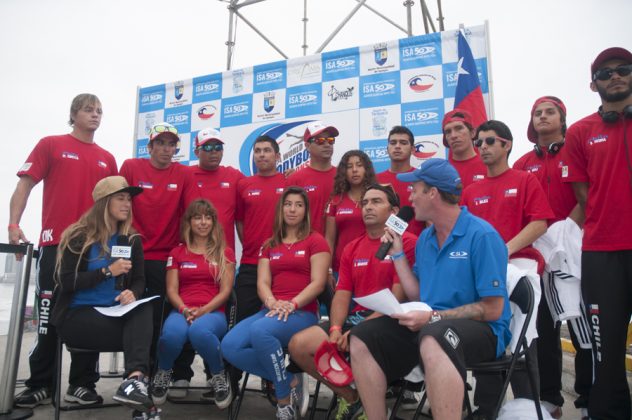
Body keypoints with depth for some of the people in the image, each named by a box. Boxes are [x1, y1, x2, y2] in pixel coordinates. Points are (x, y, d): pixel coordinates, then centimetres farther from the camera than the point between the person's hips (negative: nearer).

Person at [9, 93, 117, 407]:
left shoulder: (107, 159, 14)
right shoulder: (51, 145, 5)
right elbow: (25, 183, -1)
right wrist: (14, 224, -12)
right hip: (55, 244, -3)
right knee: (49, 315, 3)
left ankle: (82, 384, 16)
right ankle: (41, 385, 15)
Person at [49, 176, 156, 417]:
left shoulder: (132, 240, 11)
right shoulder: (78, 237, 0)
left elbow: (139, 280, 9)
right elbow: (66, 282, -9)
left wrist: (133, 293, -15)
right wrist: (107, 271, -17)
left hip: (115, 314, 4)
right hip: (77, 315, -3)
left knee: (143, 310, -32)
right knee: (141, 332, -28)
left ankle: (135, 379, -45)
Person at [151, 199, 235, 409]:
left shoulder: (225, 253, 11)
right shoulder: (177, 253, 15)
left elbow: (225, 291, 3)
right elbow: (171, 290, 8)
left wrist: (203, 310, -13)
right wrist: (184, 309, -12)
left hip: (213, 312, -1)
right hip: (182, 311, 2)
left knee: (200, 331, -39)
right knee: (172, 334, -36)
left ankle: (219, 376, -9)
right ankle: (163, 373, 2)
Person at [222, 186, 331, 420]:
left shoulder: (316, 241, 5)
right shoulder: (269, 246, 19)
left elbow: (318, 283, -5)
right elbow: (262, 282, 7)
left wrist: (292, 304, -20)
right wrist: (272, 303, -15)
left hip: (303, 313, -5)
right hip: (271, 311, 5)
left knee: (260, 331, -36)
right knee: (230, 346, -21)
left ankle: (284, 399, -14)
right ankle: (290, 381, -7)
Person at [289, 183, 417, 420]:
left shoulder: (407, 242, -5)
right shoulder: (351, 248, 17)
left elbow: (398, 298, -13)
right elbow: (342, 294, 10)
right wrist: (335, 329, -10)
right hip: (354, 318, 7)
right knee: (299, 345, -11)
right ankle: (350, 397, 10)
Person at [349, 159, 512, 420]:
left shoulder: (482, 235, -14)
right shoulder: (424, 238, 10)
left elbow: (492, 309, -16)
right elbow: (417, 295, 12)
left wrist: (433, 317, -20)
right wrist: (397, 253, 9)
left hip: (481, 329, -7)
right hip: (430, 325, 8)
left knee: (433, 338, -41)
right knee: (362, 338, -6)